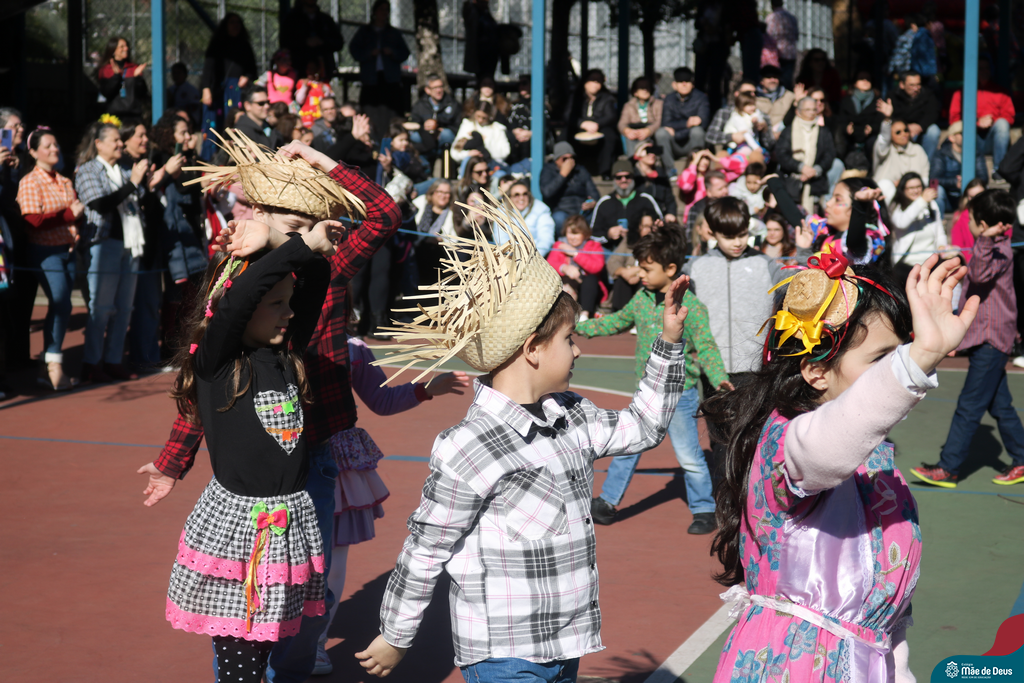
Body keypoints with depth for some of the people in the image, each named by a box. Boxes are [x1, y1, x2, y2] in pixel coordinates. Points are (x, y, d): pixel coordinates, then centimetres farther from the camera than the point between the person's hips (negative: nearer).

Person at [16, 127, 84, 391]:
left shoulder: (64, 181, 13)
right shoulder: (29, 182, -7)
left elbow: (76, 211, 25)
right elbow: (34, 221, -17)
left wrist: (77, 229, 4)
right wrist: (69, 214, -17)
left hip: (68, 250, 7)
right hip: (46, 252, -7)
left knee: (59, 308, 8)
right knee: (61, 305, -13)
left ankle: (49, 366, 16)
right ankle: (54, 365, -4)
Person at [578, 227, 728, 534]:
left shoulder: (691, 305, -15)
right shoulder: (641, 298, 3)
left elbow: (706, 347, -18)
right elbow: (617, 321, 20)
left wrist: (720, 379, -33)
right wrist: (579, 327, 20)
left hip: (680, 394, -6)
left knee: (689, 456, 2)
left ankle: (704, 511, 18)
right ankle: (607, 503, 24)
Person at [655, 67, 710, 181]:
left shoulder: (700, 97, -4)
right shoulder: (669, 99, 3)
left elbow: (703, 123, -17)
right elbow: (666, 123, -8)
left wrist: (675, 132, -19)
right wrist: (687, 123, -20)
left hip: (692, 145, -2)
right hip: (675, 147, 2)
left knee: (697, 131, -32)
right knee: (661, 132, -27)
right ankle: (670, 170, -23)